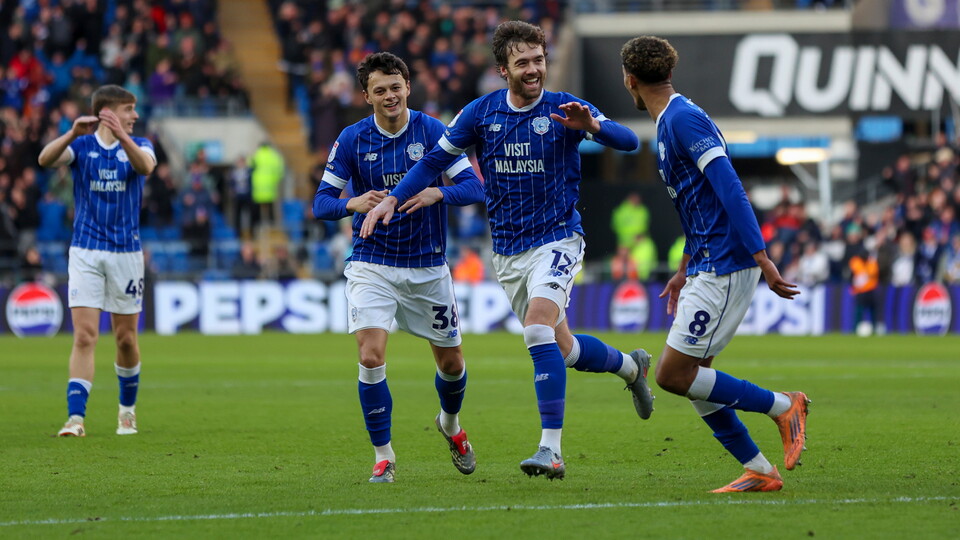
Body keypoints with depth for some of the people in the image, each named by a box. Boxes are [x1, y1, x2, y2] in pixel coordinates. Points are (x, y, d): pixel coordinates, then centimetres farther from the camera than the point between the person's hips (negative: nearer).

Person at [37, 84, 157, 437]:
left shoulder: (138, 145, 2)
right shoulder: (81, 145, 0)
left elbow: (145, 166, -22)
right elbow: (45, 159, -19)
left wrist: (122, 136, -39)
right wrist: (72, 134, -37)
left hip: (126, 252, 1)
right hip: (85, 252, -1)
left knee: (126, 338, 8)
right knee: (84, 335, -11)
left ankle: (128, 409, 28)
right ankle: (76, 417, -15)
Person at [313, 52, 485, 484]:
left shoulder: (432, 132, -6)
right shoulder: (352, 140, -5)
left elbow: (474, 186, -10)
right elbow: (322, 202, -3)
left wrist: (436, 193, -30)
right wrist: (354, 204, -25)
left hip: (428, 266, 1)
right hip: (372, 265, -1)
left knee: (451, 363, 11)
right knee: (371, 357, -18)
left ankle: (450, 424, 44)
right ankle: (383, 455, -4)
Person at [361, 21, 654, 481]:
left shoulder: (564, 109, -8)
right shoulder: (481, 112, 1)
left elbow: (629, 141, -18)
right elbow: (436, 159, 10)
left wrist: (591, 125, -38)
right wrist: (392, 199, -1)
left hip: (557, 240, -4)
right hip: (507, 251, 4)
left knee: (538, 326, -26)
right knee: (561, 348, 10)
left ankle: (551, 449, -27)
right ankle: (631, 366, 42)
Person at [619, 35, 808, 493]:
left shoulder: (683, 119, -14)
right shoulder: (670, 122, 18)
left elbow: (729, 189, -22)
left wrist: (760, 258, -28)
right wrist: (684, 269, 33)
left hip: (725, 268, -10)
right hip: (708, 267, 10)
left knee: (673, 375, -10)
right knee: (691, 378, 8)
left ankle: (783, 406, -1)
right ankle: (759, 472, 11)